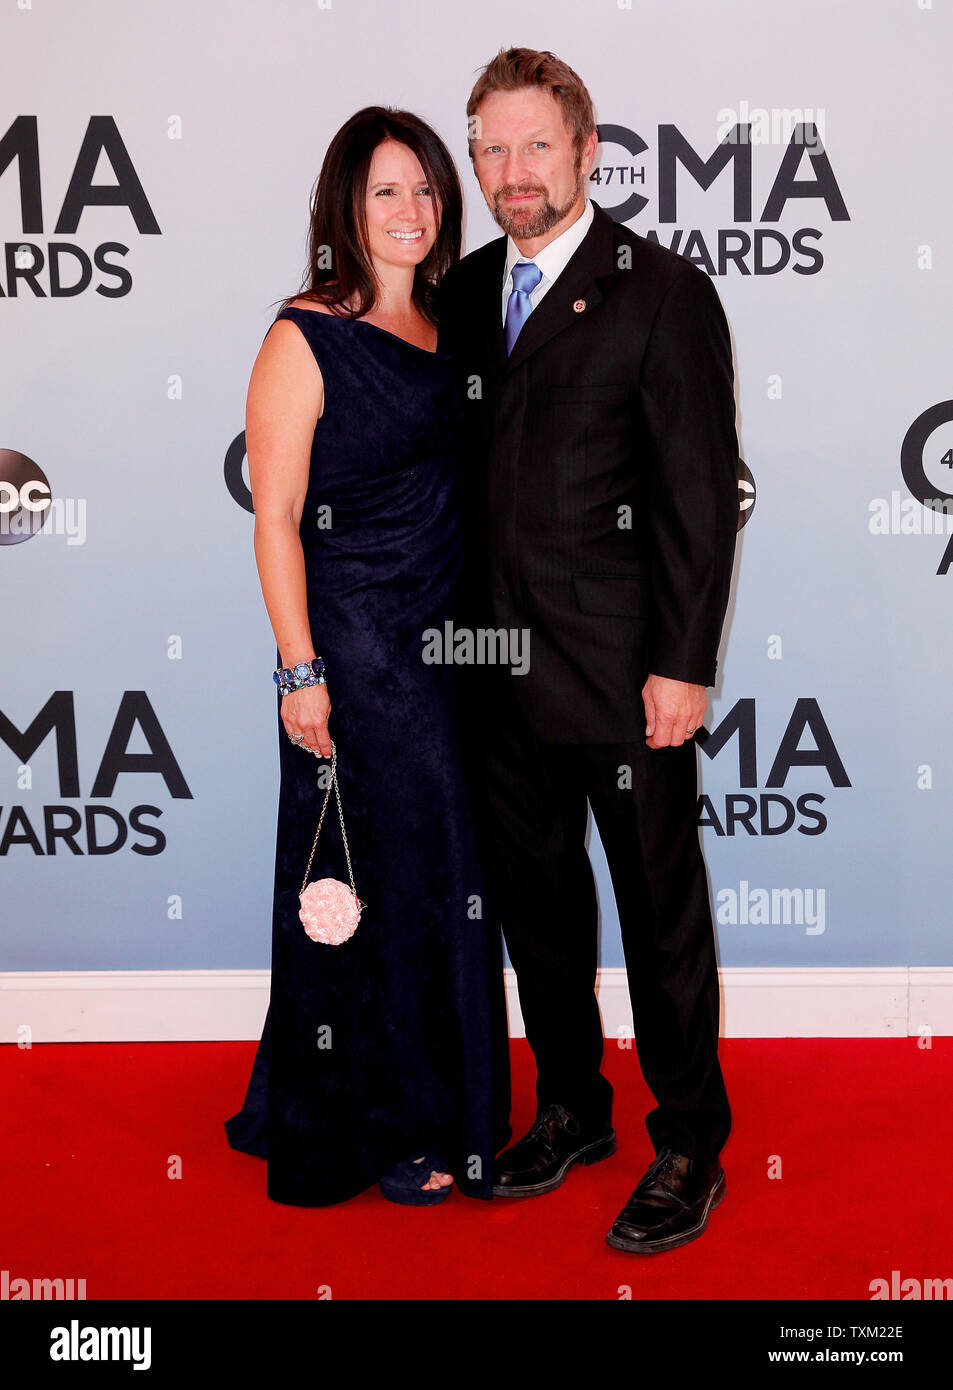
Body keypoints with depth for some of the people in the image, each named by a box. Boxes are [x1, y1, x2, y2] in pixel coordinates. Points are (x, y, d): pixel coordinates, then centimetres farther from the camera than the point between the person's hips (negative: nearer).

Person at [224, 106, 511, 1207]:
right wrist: (299, 672, -16)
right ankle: (379, 1127, 23)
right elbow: (276, 517, -12)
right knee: (374, 882, 4)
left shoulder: (444, 327, 10)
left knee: (445, 879, 14)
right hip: (355, 644, -6)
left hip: (448, 641, 7)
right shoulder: (304, 339, -9)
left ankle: (445, 1103, 33)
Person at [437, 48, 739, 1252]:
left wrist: (685, 665, -14)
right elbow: (460, 465, 13)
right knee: (536, 895, 16)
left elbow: (702, 497, -10)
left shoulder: (663, 295, -7)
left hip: (623, 669, -5)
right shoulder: (465, 292, 10)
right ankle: (572, 1109, 35)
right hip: (503, 668, 6)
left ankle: (689, 1145, 24)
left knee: (661, 909, 6)